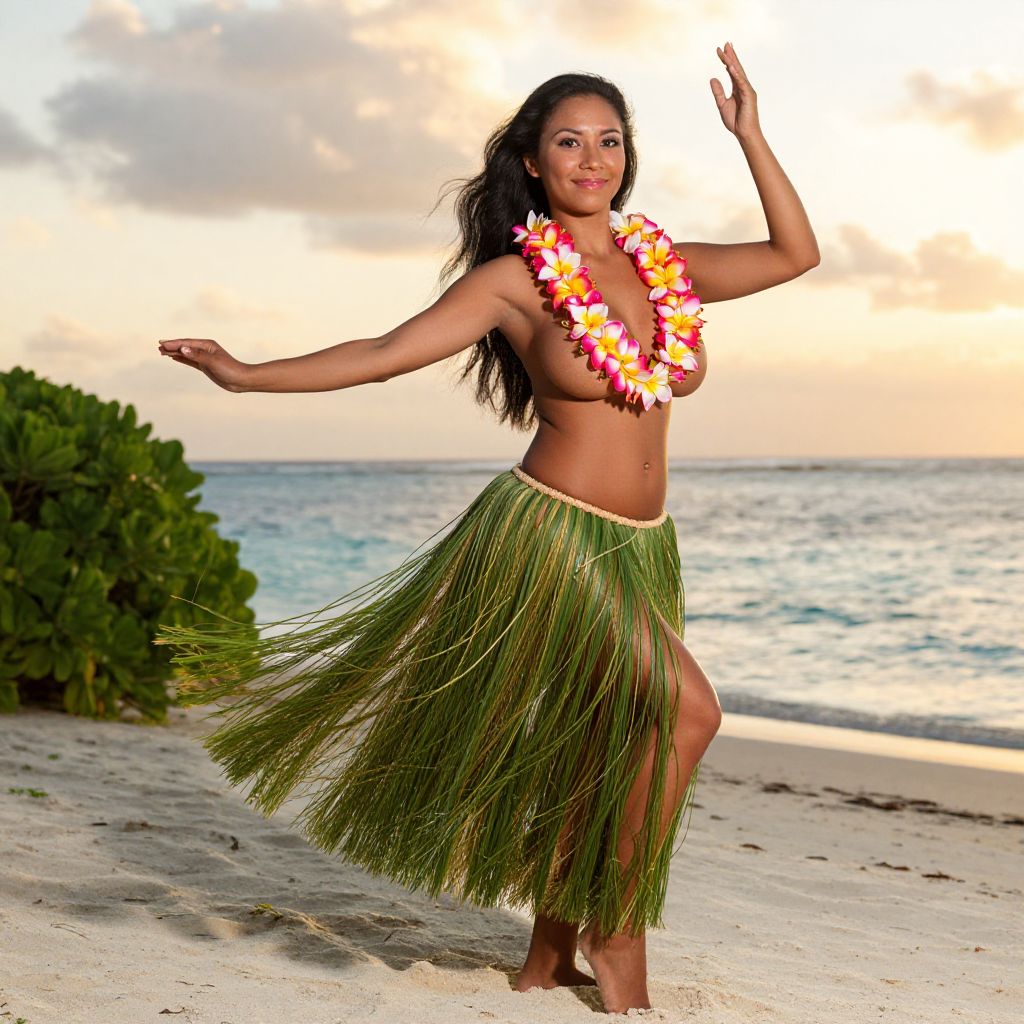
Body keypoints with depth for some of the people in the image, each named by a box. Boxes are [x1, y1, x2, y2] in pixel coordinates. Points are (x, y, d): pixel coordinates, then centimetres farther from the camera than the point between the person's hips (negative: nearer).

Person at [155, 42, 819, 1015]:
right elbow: (386, 352, -8)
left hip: (639, 549, 6)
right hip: (549, 532, -6)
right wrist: (246, 373, -14)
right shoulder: (516, 276, -4)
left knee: (605, 754, 11)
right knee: (684, 706, -20)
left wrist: (749, 135, 9)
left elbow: (796, 252, 14)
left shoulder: (665, 266, 10)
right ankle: (619, 936, -4)